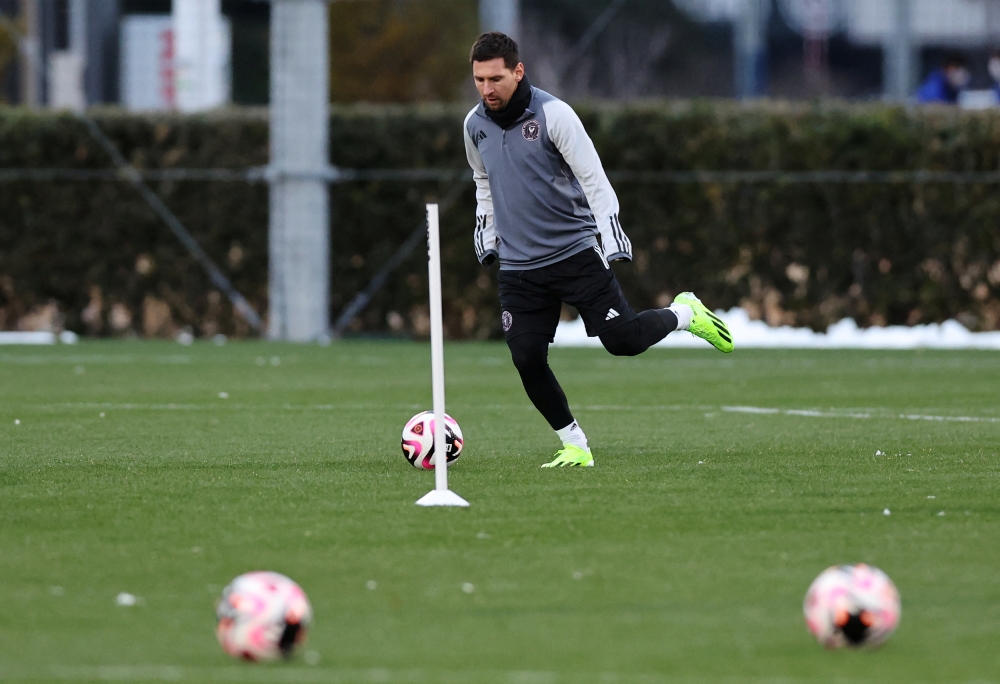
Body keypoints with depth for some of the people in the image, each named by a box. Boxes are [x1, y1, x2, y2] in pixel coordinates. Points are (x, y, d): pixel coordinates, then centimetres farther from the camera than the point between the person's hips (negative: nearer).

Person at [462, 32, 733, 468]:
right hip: (518, 266, 4)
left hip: (575, 252, -4)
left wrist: (613, 243, -18)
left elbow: (593, 179, -12)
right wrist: (487, 243, 20)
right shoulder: (475, 126, 5)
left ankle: (685, 314, 20)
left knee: (623, 340, -10)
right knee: (527, 361, -7)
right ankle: (575, 446, 10)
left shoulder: (553, 114, -12)